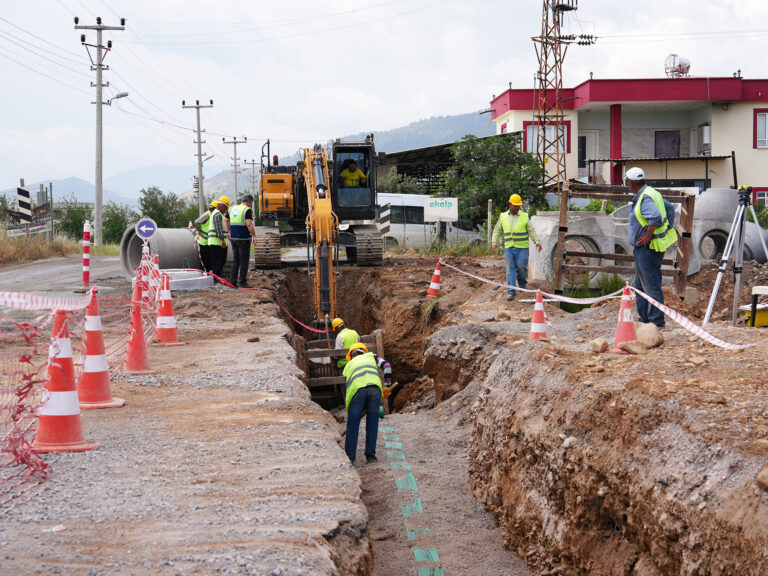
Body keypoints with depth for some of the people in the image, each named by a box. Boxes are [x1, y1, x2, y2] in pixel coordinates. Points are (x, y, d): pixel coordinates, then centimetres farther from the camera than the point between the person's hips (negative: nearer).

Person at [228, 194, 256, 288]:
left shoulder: (233, 209, 13)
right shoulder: (247, 210, -10)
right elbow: (249, 225, -21)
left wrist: (228, 232, 29)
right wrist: (254, 236, -16)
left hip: (234, 238, 7)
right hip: (244, 238, -7)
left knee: (235, 260, 13)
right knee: (244, 261, -1)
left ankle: (233, 281, 11)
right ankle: (243, 282, -1)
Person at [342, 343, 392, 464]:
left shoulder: (348, 365, 36)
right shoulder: (371, 356, 34)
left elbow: (347, 390, 34)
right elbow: (386, 366, 15)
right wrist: (387, 385, 21)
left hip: (357, 389, 0)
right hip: (374, 387, 0)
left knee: (352, 425, 8)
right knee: (372, 423, 13)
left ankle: (349, 458, 10)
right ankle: (370, 455, 14)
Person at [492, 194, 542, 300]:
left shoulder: (525, 216, 2)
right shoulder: (503, 217, 8)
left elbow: (531, 230, 1)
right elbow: (497, 230, 13)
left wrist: (537, 242, -12)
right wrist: (495, 242, 0)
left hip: (522, 248, -2)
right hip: (508, 247, 2)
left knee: (521, 267, -1)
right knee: (510, 269, -2)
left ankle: (522, 285, 28)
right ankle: (511, 291, -2)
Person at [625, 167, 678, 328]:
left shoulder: (645, 198, -18)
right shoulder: (652, 193, 14)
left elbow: (656, 217, -34)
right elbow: (670, 208, 24)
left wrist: (648, 236, -23)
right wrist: (668, 228, 22)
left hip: (648, 248, -11)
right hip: (643, 249, 11)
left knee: (651, 285, -7)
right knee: (640, 285, 17)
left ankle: (656, 321, -4)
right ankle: (644, 319, 24)